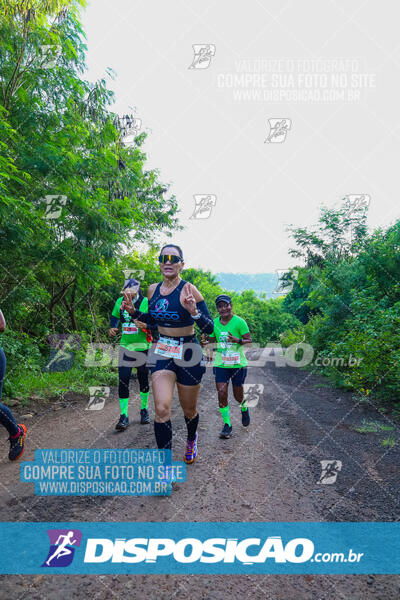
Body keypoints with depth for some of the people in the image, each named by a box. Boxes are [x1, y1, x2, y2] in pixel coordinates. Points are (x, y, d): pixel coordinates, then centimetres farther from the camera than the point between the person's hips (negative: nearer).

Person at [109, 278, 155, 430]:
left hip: (142, 347, -2)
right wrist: (112, 328, 1)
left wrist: (146, 326, -29)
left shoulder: (146, 302, -11)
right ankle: (124, 416, 6)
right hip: (125, 346, 2)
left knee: (143, 380, 12)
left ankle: (144, 409, 33)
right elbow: (114, 316, 20)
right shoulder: (120, 302, 2)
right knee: (123, 381, -4)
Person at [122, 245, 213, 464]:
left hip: (188, 353, -3)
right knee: (162, 409, -11)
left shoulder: (188, 289, -15)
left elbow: (209, 328, -15)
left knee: (189, 410, 14)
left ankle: (191, 440, 48)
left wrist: (194, 311, -33)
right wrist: (133, 311, 2)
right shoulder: (153, 289, 2)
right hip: (162, 352, 3)